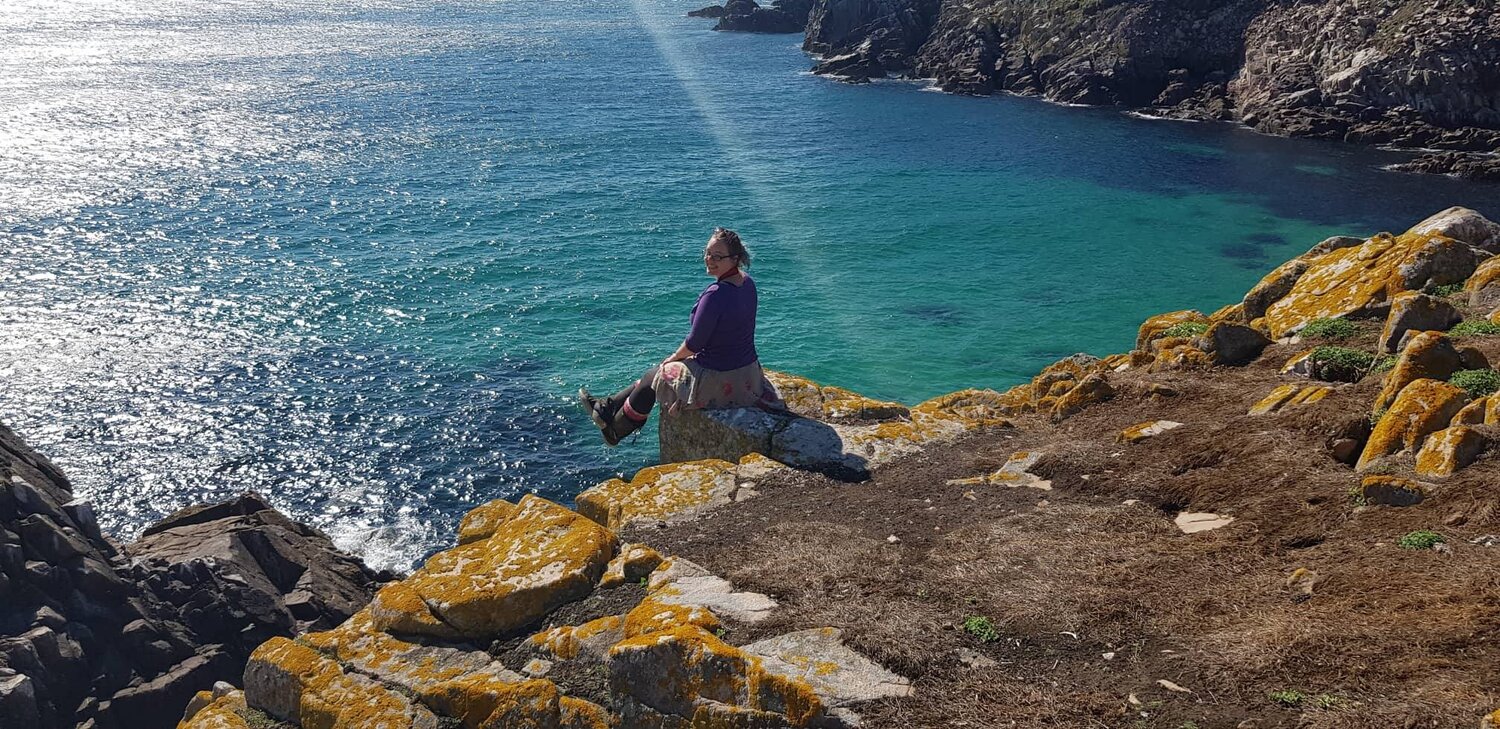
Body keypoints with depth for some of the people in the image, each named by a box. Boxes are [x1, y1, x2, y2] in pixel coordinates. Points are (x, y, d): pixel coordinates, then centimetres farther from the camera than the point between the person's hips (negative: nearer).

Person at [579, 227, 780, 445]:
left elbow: (694, 343, -20)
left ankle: (614, 431, 38)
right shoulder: (747, 282, 0)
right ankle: (608, 406, 39)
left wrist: (674, 358, 1)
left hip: (719, 380, -8)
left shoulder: (716, 294, -28)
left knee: (653, 376, 17)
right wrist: (684, 355, 16)